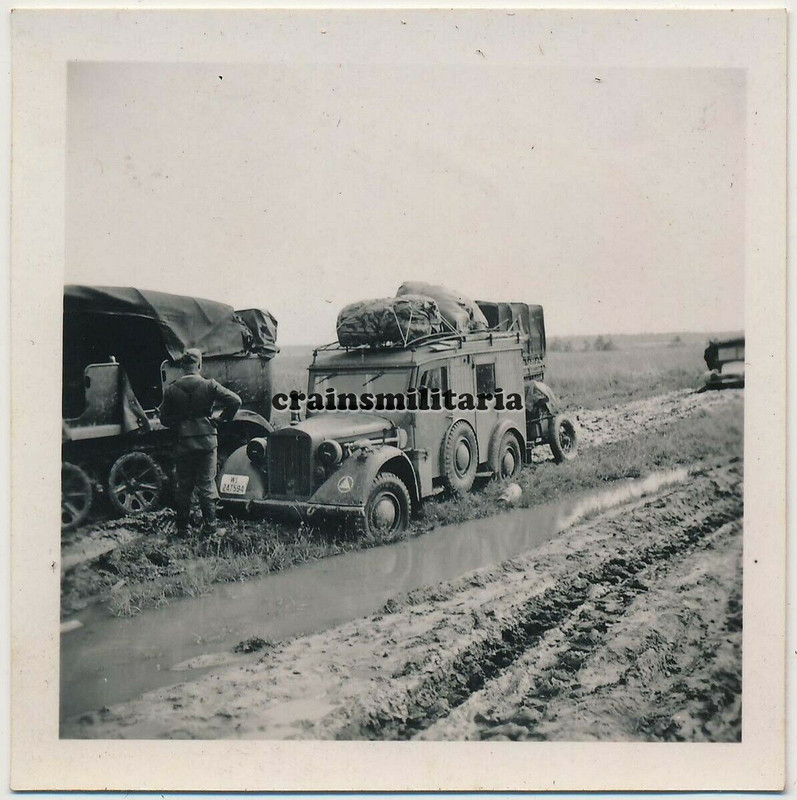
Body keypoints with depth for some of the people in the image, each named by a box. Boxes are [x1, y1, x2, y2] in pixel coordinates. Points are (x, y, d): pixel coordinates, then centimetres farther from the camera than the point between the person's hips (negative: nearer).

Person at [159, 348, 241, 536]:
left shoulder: (171, 390, -2)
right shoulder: (209, 385, -7)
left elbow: (164, 419, 1)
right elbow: (235, 401, -12)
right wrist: (222, 419, 1)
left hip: (183, 443, 1)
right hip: (207, 441, -1)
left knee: (183, 487, 11)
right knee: (207, 485, 7)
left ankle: (182, 528, 16)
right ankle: (210, 526, 9)